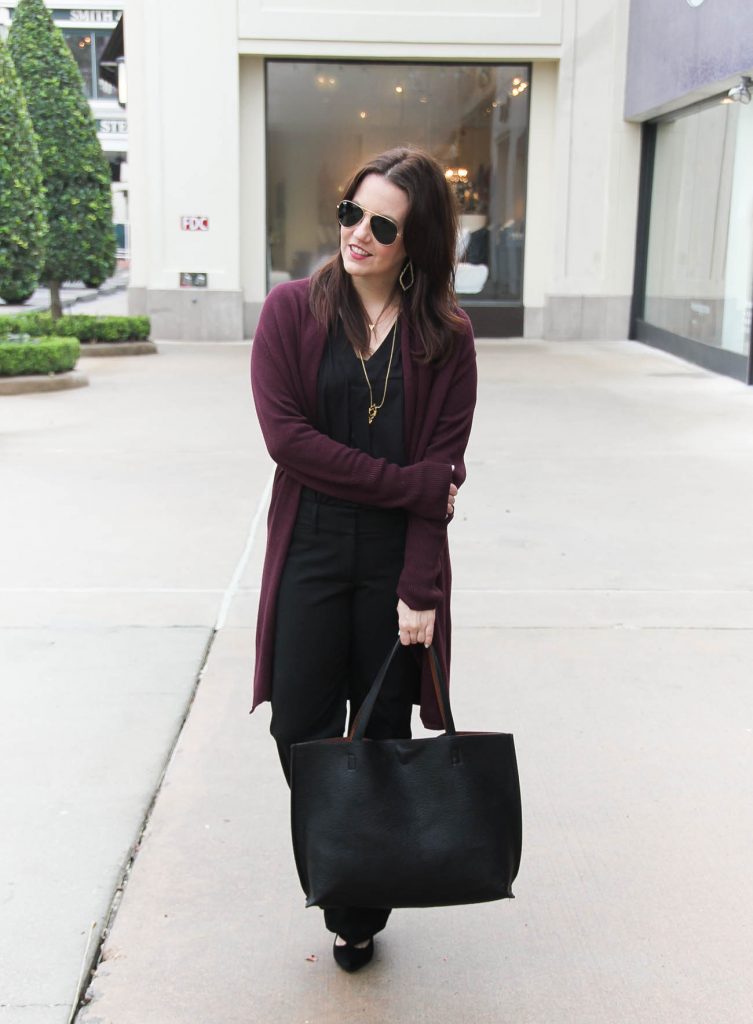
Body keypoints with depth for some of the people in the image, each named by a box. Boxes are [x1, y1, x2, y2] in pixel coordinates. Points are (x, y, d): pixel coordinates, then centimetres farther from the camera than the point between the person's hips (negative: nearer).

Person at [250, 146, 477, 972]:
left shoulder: (445, 336, 0)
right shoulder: (292, 310, 0)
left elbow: (442, 469, -5)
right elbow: (285, 434, -11)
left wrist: (420, 590, -12)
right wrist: (408, 483, -14)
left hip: (397, 560, 0)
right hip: (311, 553, 0)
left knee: (384, 737, 10)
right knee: (300, 732, 2)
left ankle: (363, 911, 31)